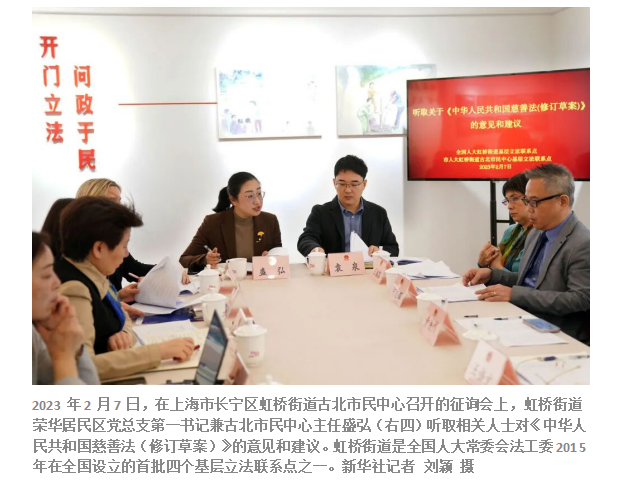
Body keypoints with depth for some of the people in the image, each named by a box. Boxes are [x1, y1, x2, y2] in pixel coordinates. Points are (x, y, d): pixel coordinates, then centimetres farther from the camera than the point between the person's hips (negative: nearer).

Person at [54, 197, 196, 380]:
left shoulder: (93, 276, 2)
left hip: (110, 380, 8)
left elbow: (121, 320, 16)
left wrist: (124, 334, -8)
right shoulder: (74, 291, -25)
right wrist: (159, 351, -32)